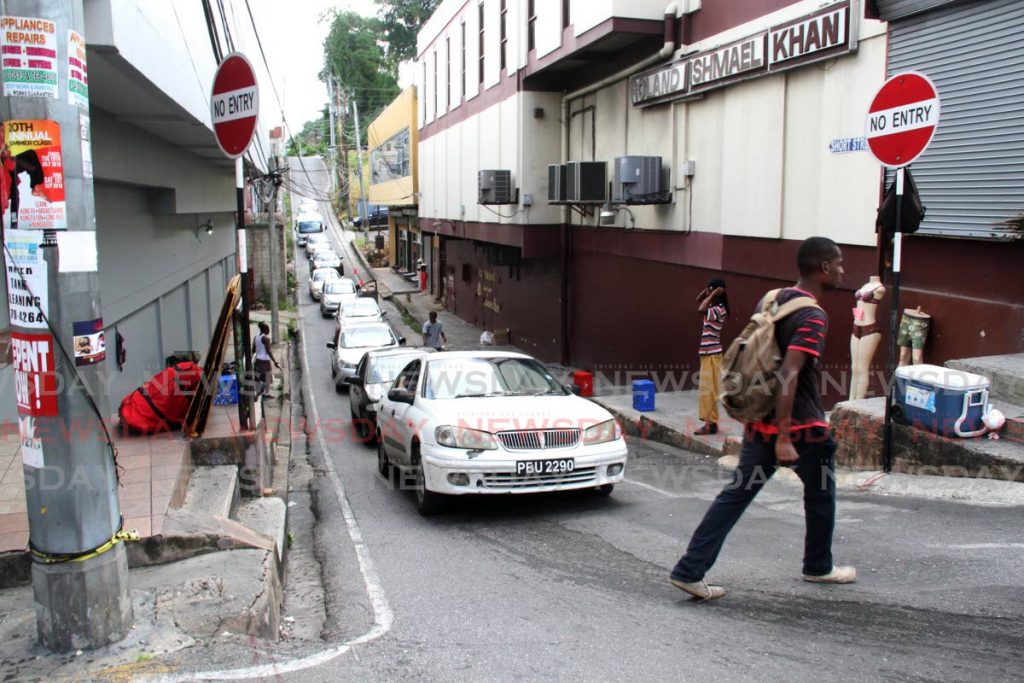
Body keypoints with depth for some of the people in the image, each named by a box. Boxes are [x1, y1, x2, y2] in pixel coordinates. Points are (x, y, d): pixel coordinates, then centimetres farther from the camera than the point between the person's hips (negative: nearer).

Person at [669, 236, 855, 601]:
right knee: (820, 495, 18)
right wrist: (784, 438, -27)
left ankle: (689, 571, 0)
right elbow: (788, 375, -26)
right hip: (802, 427, -6)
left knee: (735, 494, 4)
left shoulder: (770, 301, 9)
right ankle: (818, 567, 37)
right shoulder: (813, 317, -16)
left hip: (760, 421, 7)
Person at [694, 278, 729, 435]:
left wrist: (713, 294, -22)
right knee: (709, 389, 12)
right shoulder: (713, 307, 10)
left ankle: (710, 424, -5)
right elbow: (699, 298, 25)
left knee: (708, 389, -7)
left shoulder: (719, 310, -17)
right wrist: (709, 290, 8)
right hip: (707, 353, 10)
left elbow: (700, 310, -34)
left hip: (712, 354, -10)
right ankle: (712, 422, 17)